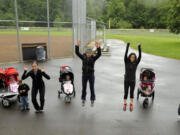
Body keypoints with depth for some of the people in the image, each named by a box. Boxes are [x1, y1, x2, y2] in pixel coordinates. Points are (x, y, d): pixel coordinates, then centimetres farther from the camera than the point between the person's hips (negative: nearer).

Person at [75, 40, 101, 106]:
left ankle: (92, 101, 23)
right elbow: (77, 52, -13)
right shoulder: (83, 57, -3)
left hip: (91, 75, -1)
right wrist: (78, 45, -26)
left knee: (92, 88, 6)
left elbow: (99, 54, -24)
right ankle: (83, 100, 28)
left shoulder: (93, 58, -8)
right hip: (84, 75, 1)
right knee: (84, 88, 10)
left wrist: (98, 47, -38)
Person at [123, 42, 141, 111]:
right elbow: (125, 55, -18)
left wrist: (139, 48, -22)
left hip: (133, 81, 1)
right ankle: (125, 104, 26)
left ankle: (131, 104, 29)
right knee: (126, 93, 7)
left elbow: (140, 56, -15)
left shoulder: (136, 63, -3)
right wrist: (127, 46, -23)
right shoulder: (126, 62, -5)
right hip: (126, 80, 0)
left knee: (132, 93, 11)